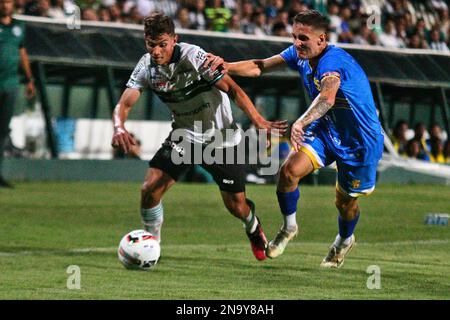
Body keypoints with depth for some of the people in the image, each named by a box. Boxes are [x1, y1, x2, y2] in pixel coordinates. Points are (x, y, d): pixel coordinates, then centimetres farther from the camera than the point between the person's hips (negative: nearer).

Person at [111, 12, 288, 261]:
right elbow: (124, 103, -14)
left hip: (221, 138, -4)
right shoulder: (147, 66, -10)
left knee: (236, 206, 0)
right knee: (149, 189, -14)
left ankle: (253, 227, 37)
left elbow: (232, 89, -21)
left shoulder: (193, 56, -24)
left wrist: (258, 120, -32)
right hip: (184, 135, 4)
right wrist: (119, 127, -38)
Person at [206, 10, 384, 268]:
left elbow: (327, 97, -53)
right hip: (325, 130, 6)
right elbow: (259, 67, -8)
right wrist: (227, 67, -27)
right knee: (289, 171, -17)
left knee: (346, 202, 9)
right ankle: (289, 228, 8)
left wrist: (302, 123, -70)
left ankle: (345, 241, 44)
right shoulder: (299, 54, -8)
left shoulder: (332, 61, -34)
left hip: (360, 141, -6)